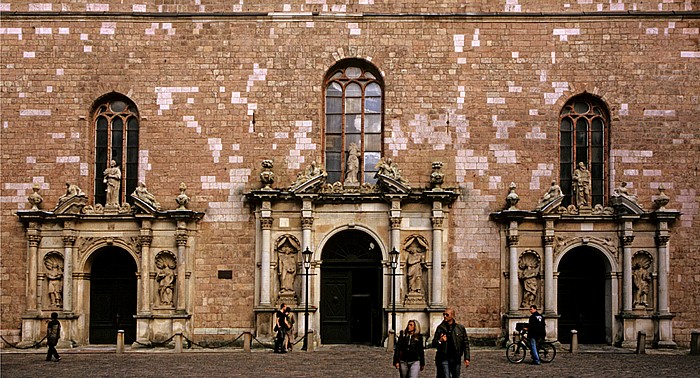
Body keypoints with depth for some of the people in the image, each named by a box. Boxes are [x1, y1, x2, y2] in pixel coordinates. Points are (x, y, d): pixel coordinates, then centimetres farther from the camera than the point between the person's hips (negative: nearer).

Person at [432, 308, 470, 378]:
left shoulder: (460, 328, 3)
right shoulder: (440, 328, 5)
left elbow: (465, 343, 4)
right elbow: (434, 343, 9)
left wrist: (466, 358, -2)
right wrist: (440, 341, -14)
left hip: (456, 359, 1)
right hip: (444, 359, -1)